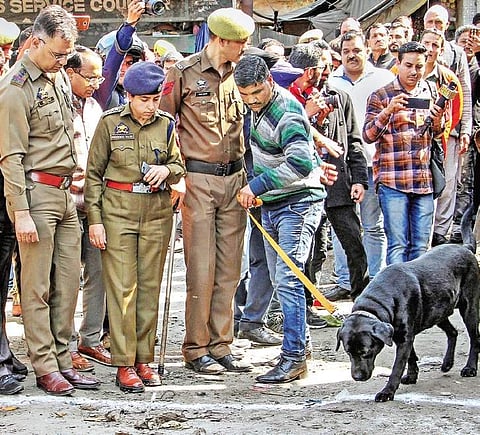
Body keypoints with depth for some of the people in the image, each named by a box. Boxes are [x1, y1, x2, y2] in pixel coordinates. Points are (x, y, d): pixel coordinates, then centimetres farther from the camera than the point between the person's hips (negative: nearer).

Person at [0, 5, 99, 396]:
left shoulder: (59, 76, 13)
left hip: (65, 193, 8)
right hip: (36, 192, -8)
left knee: (68, 281, 8)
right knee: (37, 287, -2)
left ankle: (62, 360, 15)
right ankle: (45, 369, 3)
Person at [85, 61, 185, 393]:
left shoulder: (166, 125, 6)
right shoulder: (110, 123, -2)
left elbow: (180, 167, 14)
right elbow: (93, 174, 1)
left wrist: (167, 169, -10)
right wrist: (94, 219, -5)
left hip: (158, 212, 3)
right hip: (118, 212, -3)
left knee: (150, 286, 6)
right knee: (122, 287, -6)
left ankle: (144, 359, 14)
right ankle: (124, 363, -2)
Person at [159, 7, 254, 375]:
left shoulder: (240, 74, 10)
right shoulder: (184, 74, -5)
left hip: (234, 179, 5)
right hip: (198, 180, -5)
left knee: (229, 269, 6)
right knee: (201, 269, -4)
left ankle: (221, 346, 14)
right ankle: (196, 348, 5)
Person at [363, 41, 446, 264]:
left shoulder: (430, 92, 14)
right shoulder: (381, 96, 0)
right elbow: (368, 135, -7)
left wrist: (438, 120, 1)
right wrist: (388, 111, -22)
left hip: (424, 180, 5)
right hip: (392, 180, -4)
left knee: (420, 246, 5)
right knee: (398, 244, -7)